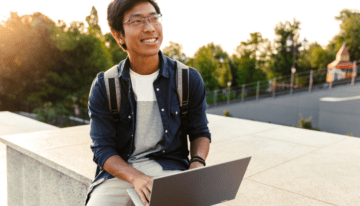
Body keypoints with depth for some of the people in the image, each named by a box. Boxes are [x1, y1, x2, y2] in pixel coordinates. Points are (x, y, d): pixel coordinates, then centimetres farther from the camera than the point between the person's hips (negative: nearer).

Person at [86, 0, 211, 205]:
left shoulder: (189, 79, -1)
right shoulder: (103, 87, -2)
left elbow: (200, 132, 9)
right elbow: (102, 148, -3)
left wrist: (197, 164, -11)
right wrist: (136, 178, -21)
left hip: (171, 168, 0)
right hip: (119, 172, 0)